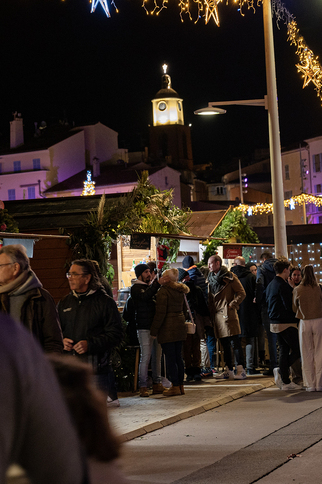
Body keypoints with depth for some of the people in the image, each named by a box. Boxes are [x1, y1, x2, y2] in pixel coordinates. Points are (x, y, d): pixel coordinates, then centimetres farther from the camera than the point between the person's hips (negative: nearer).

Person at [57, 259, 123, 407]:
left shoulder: (104, 302, 0)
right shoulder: (64, 303, 16)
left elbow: (116, 334, -6)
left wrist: (90, 344, -17)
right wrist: (61, 341, -1)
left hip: (97, 367, -4)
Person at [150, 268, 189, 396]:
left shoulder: (163, 291, -12)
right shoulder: (180, 291, 12)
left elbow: (160, 313, -15)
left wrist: (154, 331, -10)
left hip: (168, 328, -8)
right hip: (180, 327, 8)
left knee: (170, 358, -3)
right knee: (178, 357, 12)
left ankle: (175, 386, -2)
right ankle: (180, 385, 16)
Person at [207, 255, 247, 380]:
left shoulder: (230, 277, -3)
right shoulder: (211, 279, 17)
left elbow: (242, 293, -6)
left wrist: (232, 305, -13)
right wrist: (210, 312, 10)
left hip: (228, 314, -7)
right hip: (217, 315, 7)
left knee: (235, 343, -8)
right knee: (225, 345, 10)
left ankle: (241, 370, -6)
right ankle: (228, 371, 15)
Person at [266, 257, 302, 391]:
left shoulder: (270, 285, 13)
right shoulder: (284, 286, -17)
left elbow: (268, 304, 19)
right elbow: (289, 306, -19)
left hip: (275, 323, 9)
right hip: (286, 323, -9)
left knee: (284, 350, 11)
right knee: (297, 349, 0)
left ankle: (286, 382, 10)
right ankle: (282, 371, -8)